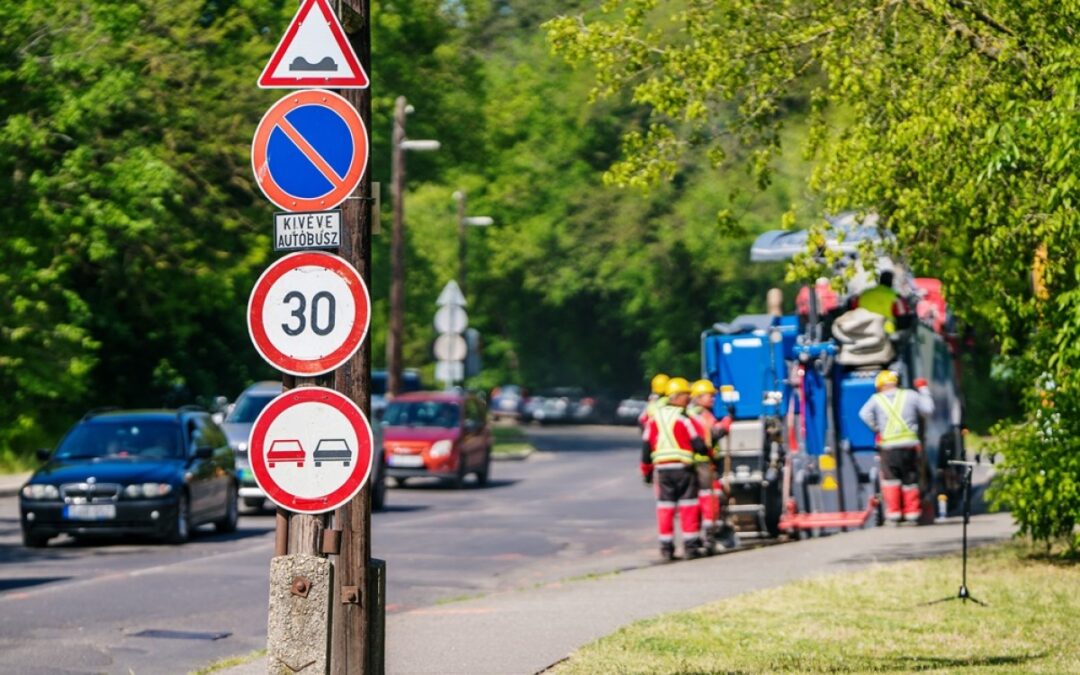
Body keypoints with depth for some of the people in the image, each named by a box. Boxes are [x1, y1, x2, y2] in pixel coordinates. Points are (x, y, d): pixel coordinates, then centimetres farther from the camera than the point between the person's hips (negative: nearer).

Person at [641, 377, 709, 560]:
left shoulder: (654, 419, 7)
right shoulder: (684, 420, -10)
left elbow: (646, 447, 10)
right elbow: (699, 445, -11)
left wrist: (646, 471, 19)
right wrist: (708, 453, 10)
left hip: (661, 469, 4)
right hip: (683, 468, -4)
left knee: (665, 507, 8)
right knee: (688, 507, 4)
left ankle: (666, 547, 6)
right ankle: (690, 545, 4)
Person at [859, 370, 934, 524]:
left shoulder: (876, 399, 4)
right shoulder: (910, 395, 7)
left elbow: (864, 414, -8)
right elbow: (928, 408, 10)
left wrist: (876, 429, 4)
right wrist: (923, 389, 22)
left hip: (888, 446, -2)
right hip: (910, 445, 2)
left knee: (890, 478, 6)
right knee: (910, 480, 12)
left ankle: (893, 512, -2)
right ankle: (912, 512, 14)